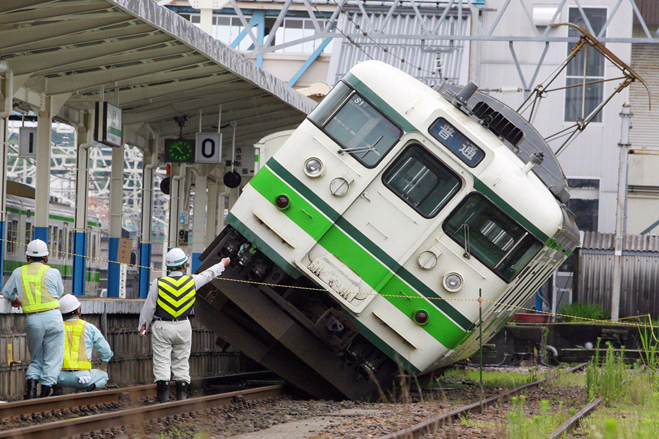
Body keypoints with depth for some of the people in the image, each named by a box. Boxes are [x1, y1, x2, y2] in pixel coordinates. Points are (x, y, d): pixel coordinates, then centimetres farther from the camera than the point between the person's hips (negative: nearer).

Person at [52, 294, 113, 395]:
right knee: (103, 375, 28)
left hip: (60, 378, 2)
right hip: (82, 377, -2)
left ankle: (58, 390, 4)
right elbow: (106, 351, 13)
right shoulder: (89, 328, 6)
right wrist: (103, 367, 32)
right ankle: (85, 389, -4)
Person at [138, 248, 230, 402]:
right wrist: (222, 264, 36)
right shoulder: (192, 281, -2)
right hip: (183, 327, 2)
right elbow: (208, 274, 17)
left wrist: (143, 326, 9)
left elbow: (148, 307, -4)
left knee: (162, 362, -2)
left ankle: (164, 397, -9)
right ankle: (182, 396, 8)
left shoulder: (158, 283, -9)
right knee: (181, 362, 10)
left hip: (162, 328, -2)